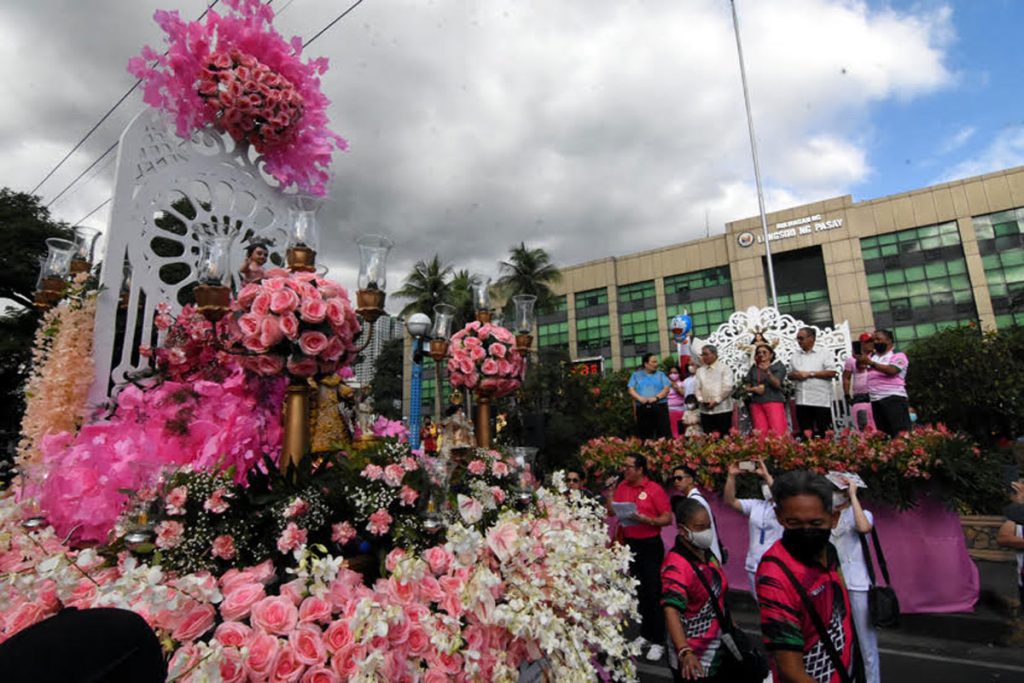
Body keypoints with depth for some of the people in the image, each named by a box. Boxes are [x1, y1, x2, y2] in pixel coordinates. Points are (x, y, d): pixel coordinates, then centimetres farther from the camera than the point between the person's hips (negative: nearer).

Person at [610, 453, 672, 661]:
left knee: (653, 593, 1)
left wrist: (647, 520, -26)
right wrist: (611, 490, -7)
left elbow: (668, 518, -14)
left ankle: (658, 641, 14)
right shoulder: (622, 486, 3)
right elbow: (611, 511, 5)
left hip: (650, 545, -6)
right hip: (630, 544, 6)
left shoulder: (654, 489, -14)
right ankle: (645, 635, 32)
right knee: (638, 591, 17)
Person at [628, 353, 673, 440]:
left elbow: (667, 389, 2)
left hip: (659, 407, 0)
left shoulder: (660, 374, 13)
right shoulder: (636, 375, 13)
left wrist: (656, 398, -13)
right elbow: (631, 390, 5)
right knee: (644, 435, -1)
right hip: (642, 408, 0)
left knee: (662, 435, -8)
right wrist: (640, 398, -13)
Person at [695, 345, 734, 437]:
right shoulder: (700, 370, 15)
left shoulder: (724, 368, 0)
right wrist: (701, 400, -5)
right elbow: (698, 388, 11)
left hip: (722, 408, -4)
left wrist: (716, 400, -12)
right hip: (705, 410, 4)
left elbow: (727, 387, -9)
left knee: (724, 436, -1)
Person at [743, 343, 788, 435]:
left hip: (774, 402, -3)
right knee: (760, 432, -3)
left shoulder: (779, 366, 6)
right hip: (756, 403, 3)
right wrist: (753, 389, -7)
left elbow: (777, 384, -8)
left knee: (778, 431, -14)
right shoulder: (753, 369, 15)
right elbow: (746, 386, 14)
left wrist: (768, 372, -23)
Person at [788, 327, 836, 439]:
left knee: (824, 433, 0)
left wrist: (810, 373, -12)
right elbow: (790, 374, 17)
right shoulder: (795, 356, 14)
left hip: (821, 400, -4)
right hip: (802, 401, 5)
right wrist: (795, 375, -6)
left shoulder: (824, 353, 0)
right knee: (805, 433, 8)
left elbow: (832, 372, -10)